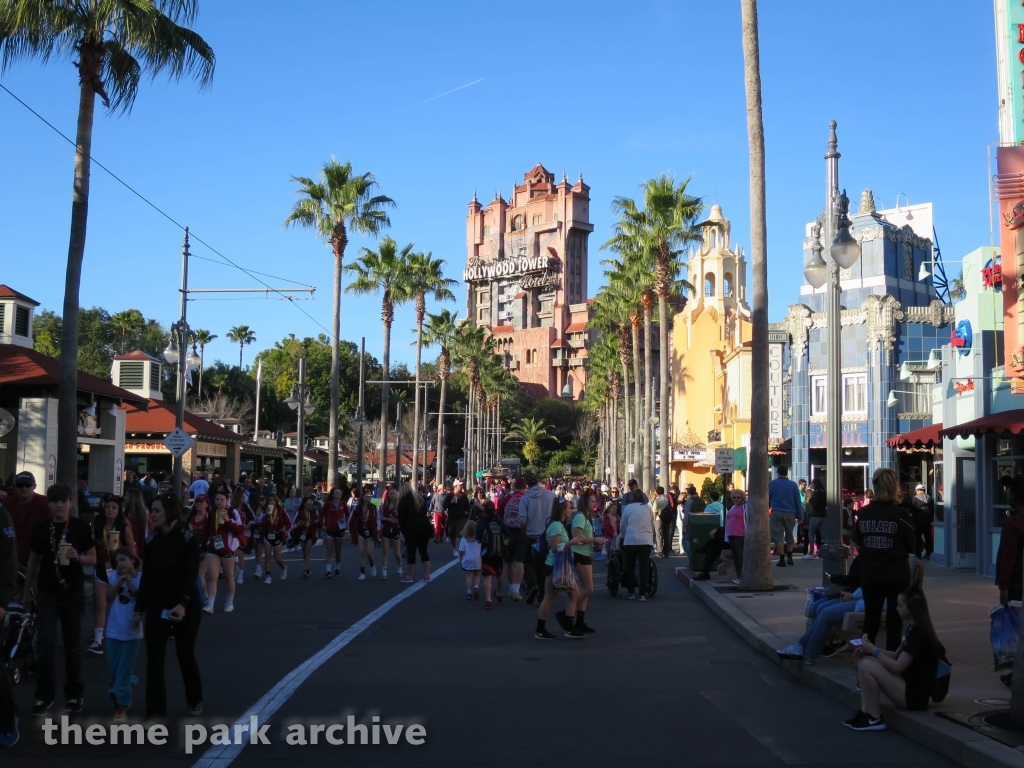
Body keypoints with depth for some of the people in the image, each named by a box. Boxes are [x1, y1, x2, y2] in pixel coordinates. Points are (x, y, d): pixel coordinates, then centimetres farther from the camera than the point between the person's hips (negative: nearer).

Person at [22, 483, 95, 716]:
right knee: (44, 645, -5)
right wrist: (27, 591, 14)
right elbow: (34, 561, 11)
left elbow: (93, 558, 0)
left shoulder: (81, 527, -4)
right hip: (47, 593, 1)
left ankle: (74, 695, 17)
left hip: (73, 592, -1)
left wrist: (77, 557, -20)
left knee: (73, 645, 7)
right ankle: (44, 696, 4)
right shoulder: (40, 528, 2)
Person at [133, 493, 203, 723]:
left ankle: (195, 700, 33)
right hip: (156, 607, 3)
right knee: (154, 659, -3)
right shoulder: (151, 542, 1)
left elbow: (191, 577, -21)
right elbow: (146, 577, 6)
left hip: (186, 607, -3)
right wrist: (139, 609, 6)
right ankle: (155, 711, 4)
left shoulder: (188, 541, -13)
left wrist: (183, 604, -36)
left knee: (185, 654, 11)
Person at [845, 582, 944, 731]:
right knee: (864, 661, 3)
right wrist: (869, 651, 6)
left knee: (867, 667, -20)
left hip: (914, 695, -10)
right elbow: (897, 656, 19)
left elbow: (897, 667, -23)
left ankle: (874, 719, -9)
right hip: (907, 685, 10)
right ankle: (866, 712, -1)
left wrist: (874, 650, -11)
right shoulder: (913, 628, 10)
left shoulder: (918, 633, -20)